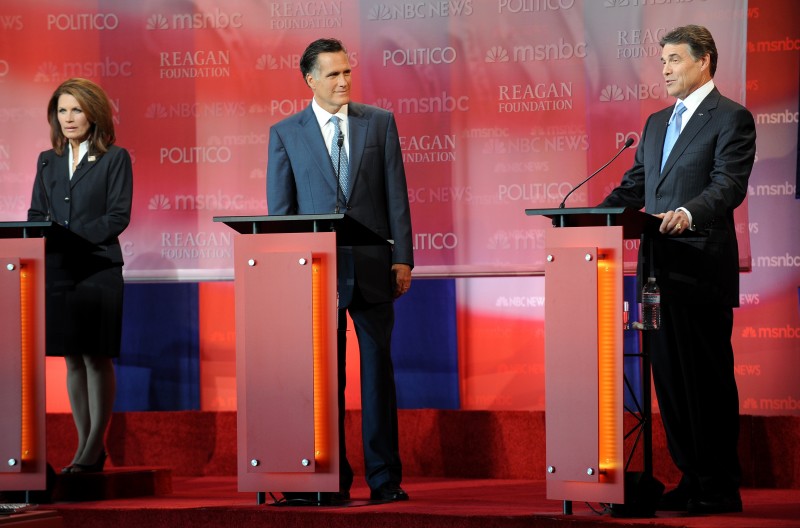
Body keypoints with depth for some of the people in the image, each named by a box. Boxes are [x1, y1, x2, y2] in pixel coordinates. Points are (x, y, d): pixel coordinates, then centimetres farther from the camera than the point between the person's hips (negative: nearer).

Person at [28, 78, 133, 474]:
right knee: (72, 359, 6)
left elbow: (118, 215, -7)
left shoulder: (115, 159, 1)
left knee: (96, 356, -4)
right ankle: (84, 445, 11)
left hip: (98, 268, -5)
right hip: (58, 270, 5)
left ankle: (95, 448, -2)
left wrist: (75, 236, -16)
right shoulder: (48, 161, 16)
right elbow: (36, 213, 15)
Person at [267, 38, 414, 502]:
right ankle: (333, 478, 8)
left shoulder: (380, 123, 7)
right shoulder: (285, 133, 5)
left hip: (373, 268, 1)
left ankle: (385, 477, 5)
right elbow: (279, 210, 5)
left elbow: (396, 195, 5)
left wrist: (402, 258, -2)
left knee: (378, 370, 2)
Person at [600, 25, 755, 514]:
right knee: (669, 376, 9)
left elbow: (729, 185, -16)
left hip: (702, 269, -8)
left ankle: (720, 488, 1)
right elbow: (635, 185, 21)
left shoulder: (731, 118, -4)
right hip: (660, 267, 8)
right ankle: (691, 478, 16)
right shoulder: (657, 123, 20)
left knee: (708, 379, -4)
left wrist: (688, 213, -33)